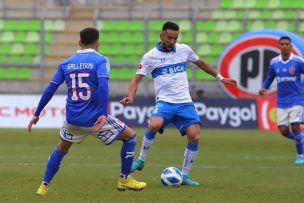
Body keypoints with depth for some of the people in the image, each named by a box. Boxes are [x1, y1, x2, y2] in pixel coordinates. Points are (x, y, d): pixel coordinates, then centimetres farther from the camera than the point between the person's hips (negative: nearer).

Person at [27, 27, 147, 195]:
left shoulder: (66, 63, 8)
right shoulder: (100, 60, -5)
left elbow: (50, 90, 7)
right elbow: (102, 86, -21)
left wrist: (37, 114, 14)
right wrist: (104, 114, -27)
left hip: (72, 119, 4)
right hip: (95, 119, -4)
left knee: (61, 149, 30)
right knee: (130, 137, 14)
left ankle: (44, 186, 26)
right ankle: (125, 180, 18)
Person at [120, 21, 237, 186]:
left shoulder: (184, 49, 8)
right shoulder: (150, 56, -1)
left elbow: (201, 63, 26)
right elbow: (137, 80, -2)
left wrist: (220, 78, 30)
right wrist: (130, 96, -21)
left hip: (185, 103, 3)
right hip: (165, 102, -3)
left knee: (194, 136, -14)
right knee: (154, 125, -33)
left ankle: (185, 175, 4)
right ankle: (141, 161, -11)